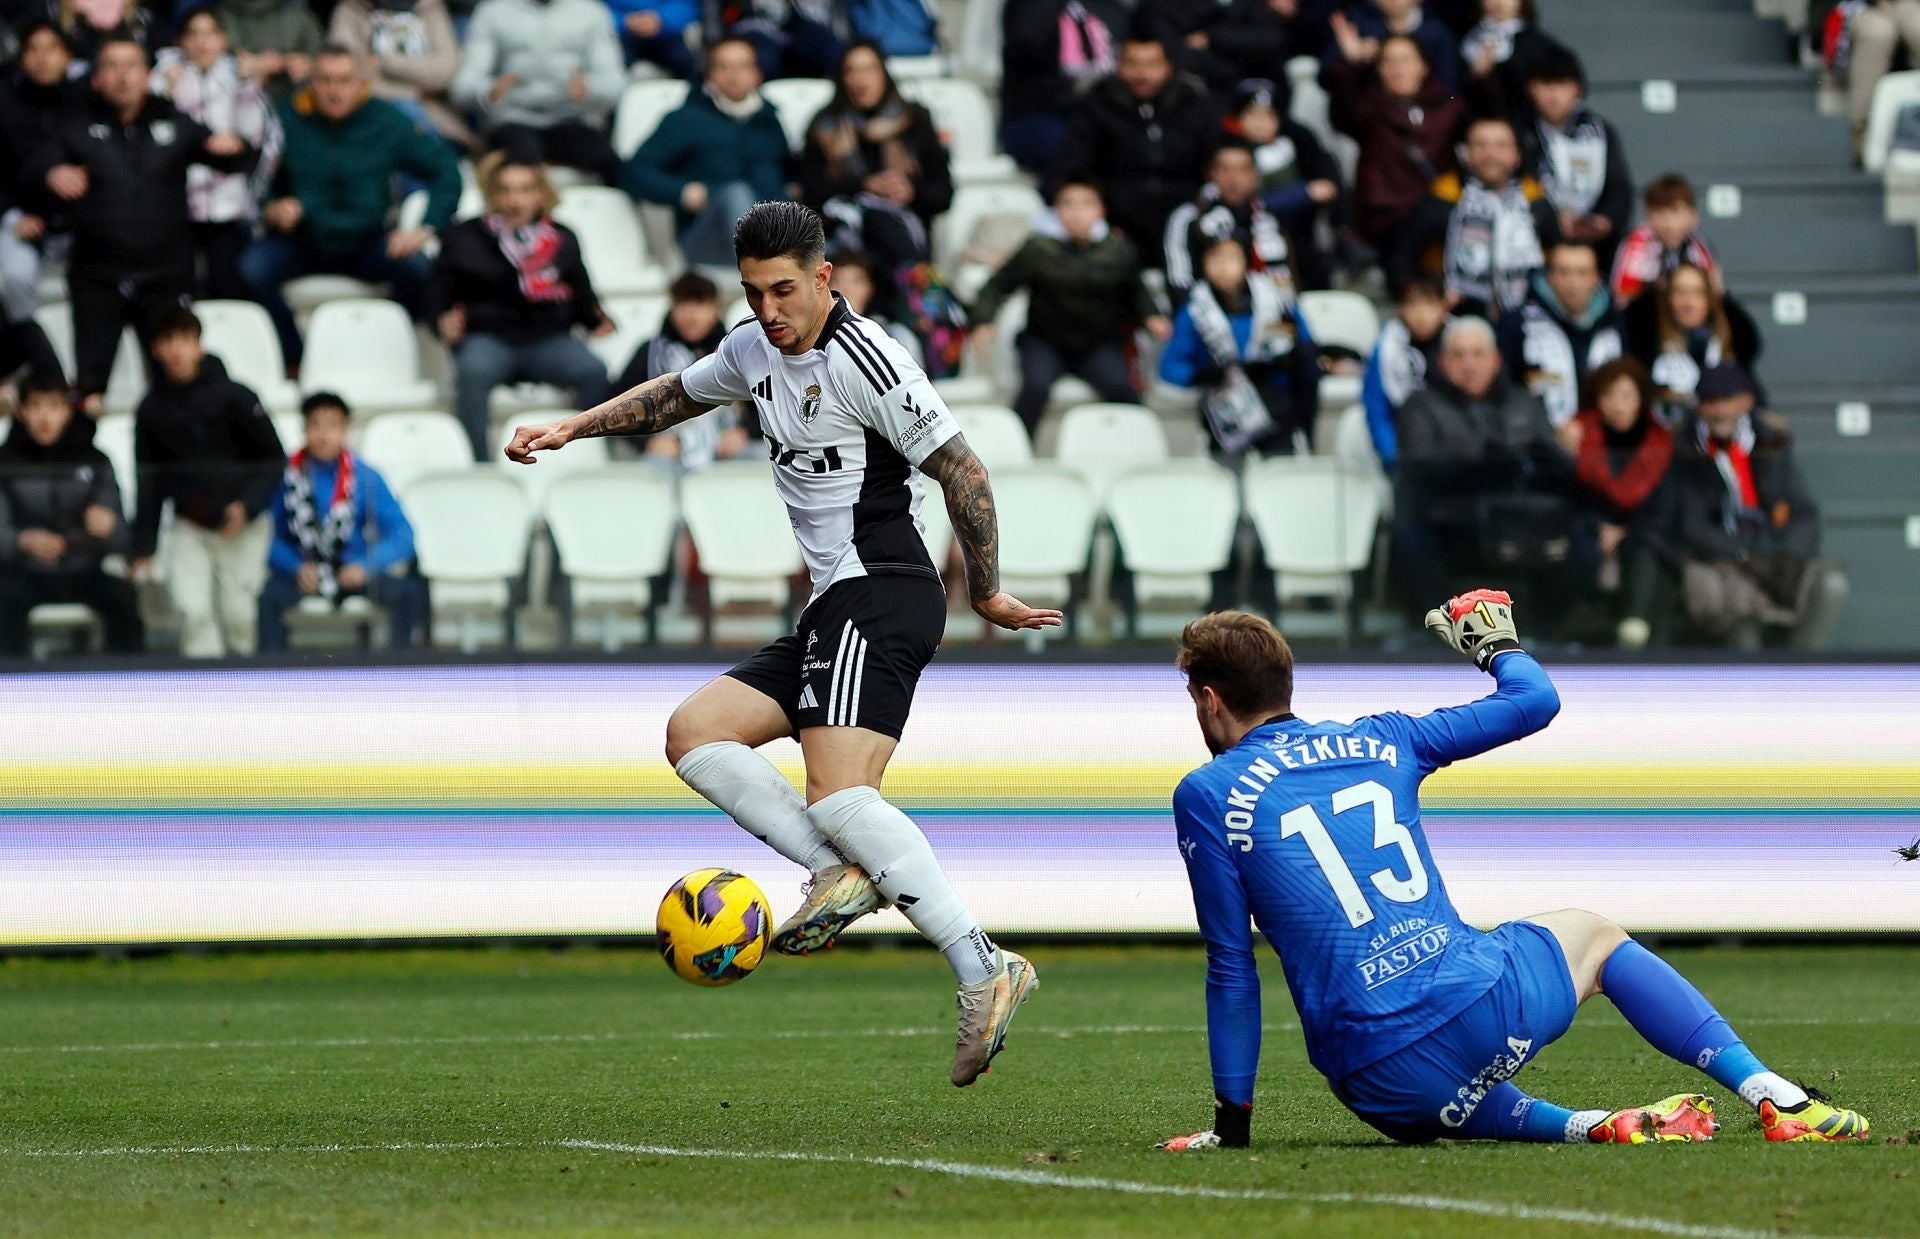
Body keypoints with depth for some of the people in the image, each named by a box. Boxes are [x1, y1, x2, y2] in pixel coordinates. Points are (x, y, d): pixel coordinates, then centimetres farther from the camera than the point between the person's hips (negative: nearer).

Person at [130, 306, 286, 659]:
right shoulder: (152, 408, 2)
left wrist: (247, 505, -17)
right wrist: (142, 549, 6)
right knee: (192, 607, -13)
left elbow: (274, 459, -3)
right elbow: (149, 484, 9)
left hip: (243, 525, -2)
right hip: (189, 527, 2)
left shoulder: (232, 397, -8)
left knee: (238, 611, -3)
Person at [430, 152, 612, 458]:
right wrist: (444, 320, -12)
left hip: (549, 340, 2)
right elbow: (438, 292, 10)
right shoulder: (464, 238, 11)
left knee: (594, 372, -30)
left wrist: (598, 320, 1)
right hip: (488, 338, -2)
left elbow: (583, 296, 23)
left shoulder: (562, 240, 17)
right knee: (473, 372, -38)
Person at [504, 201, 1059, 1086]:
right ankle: (845, 875, -13)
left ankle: (983, 973, -27)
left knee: (841, 797, -24)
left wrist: (986, 595, -6)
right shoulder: (756, 350, 14)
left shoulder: (864, 361, -13)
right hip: (830, 613, 10)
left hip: (878, 598, -10)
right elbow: (678, 395, 34)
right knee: (694, 732, 3)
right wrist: (572, 428, 26)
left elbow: (961, 470, -11)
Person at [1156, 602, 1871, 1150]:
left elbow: (1231, 972, 1)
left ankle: (1591, 1127, 2)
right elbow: (1536, 700, 20)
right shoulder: (1376, 741, 11)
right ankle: (1778, 1100, 17)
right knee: (1591, 934, 33)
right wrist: (1499, 645, 42)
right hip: (1483, 1003, 2)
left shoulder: (1205, 798, 3)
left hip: (1379, 1081, -2)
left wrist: (1232, 1122, 7)